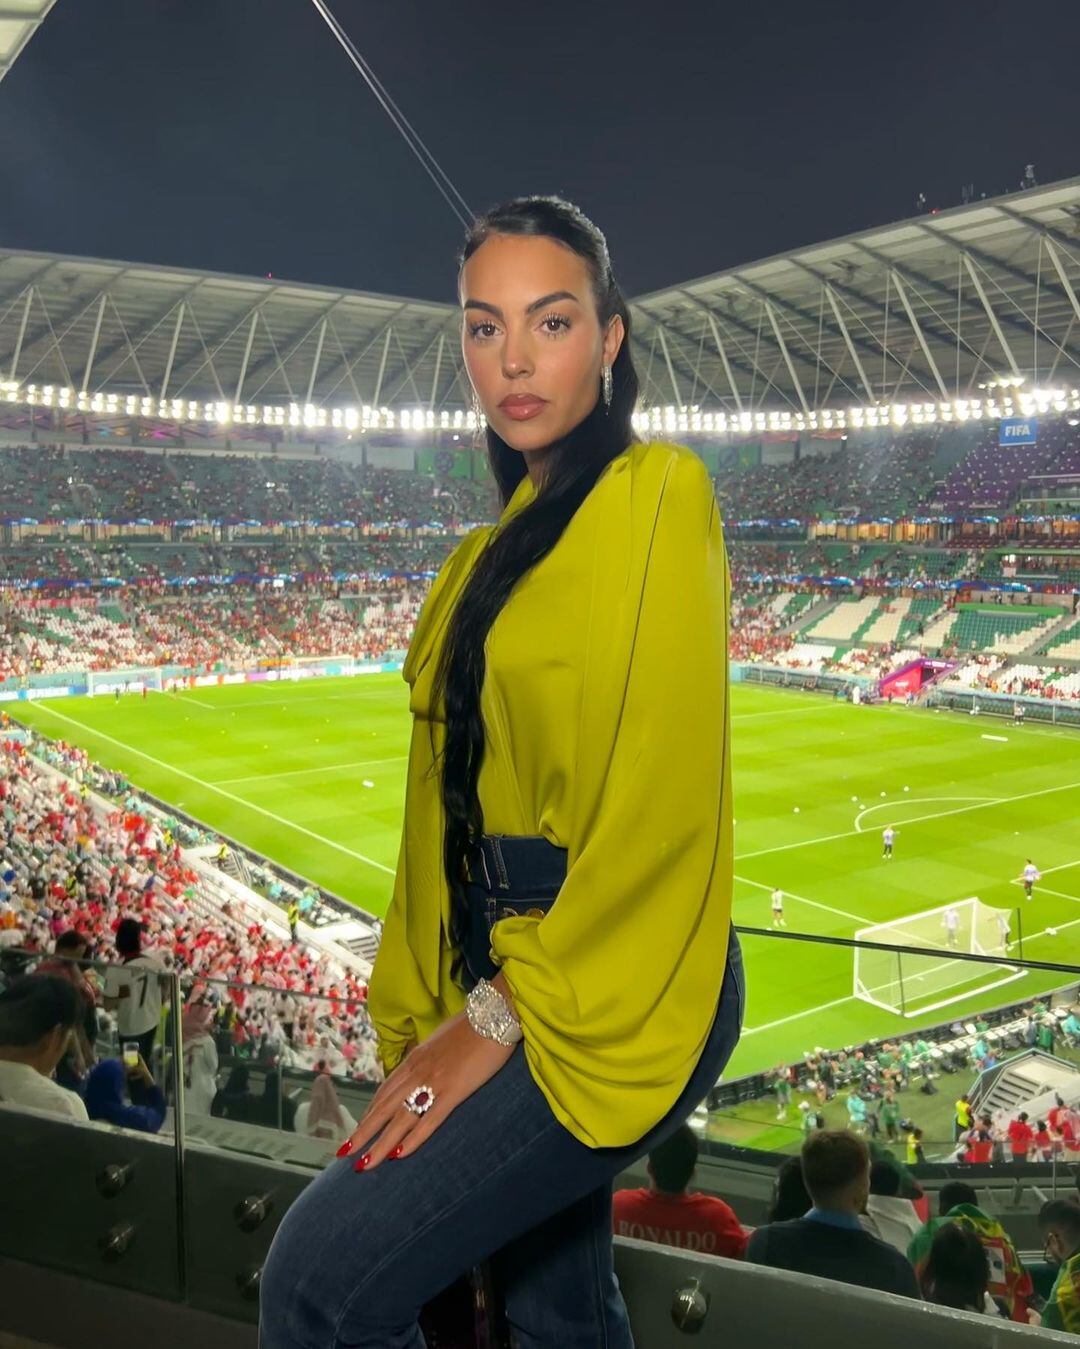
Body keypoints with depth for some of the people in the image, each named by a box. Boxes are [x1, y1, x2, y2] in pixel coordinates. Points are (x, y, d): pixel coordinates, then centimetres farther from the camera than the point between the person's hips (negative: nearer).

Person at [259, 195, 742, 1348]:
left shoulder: (652, 493, -11)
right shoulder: (500, 545, 13)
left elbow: (661, 797, -18)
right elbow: (457, 793, 10)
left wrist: (506, 1015, -14)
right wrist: (420, 1012, 8)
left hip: (611, 993, -8)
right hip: (501, 974, 8)